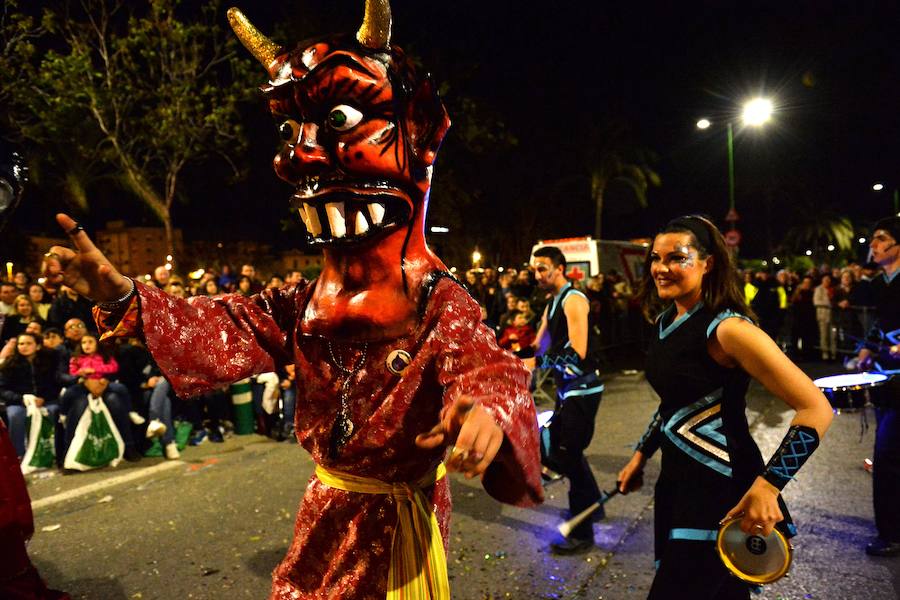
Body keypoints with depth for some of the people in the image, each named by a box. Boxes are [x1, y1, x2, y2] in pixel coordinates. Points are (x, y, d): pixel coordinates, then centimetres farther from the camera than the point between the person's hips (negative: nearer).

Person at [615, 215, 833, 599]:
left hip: (720, 487, -8)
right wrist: (640, 456, 19)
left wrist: (768, 485, -26)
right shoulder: (666, 322, 5)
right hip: (676, 479, 8)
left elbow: (816, 409, -22)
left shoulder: (726, 328, -20)